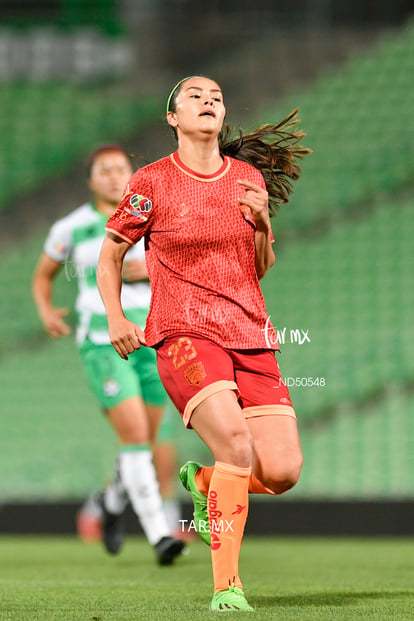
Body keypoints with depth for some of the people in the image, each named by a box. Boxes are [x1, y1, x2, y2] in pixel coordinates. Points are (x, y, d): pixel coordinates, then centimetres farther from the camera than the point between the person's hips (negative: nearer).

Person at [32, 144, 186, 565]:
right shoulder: (71, 228, 3)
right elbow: (43, 276, 17)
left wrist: (152, 270, -12)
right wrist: (46, 311, -3)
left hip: (152, 339, 3)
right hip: (102, 342, -3)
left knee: (144, 441, 11)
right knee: (134, 435, -18)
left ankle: (114, 500, 43)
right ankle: (159, 535, -20)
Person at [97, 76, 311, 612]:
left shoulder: (250, 178, 12)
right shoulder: (152, 182, 1)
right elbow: (111, 252, 12)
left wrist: (262, 224, -1)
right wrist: (115, 318, -1)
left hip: (250, 335, 4)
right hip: (183, 332, -4)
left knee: (283, 471, -9)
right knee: (237, 444, -27)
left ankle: (202, 483, 24)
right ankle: (226, 587, -18)